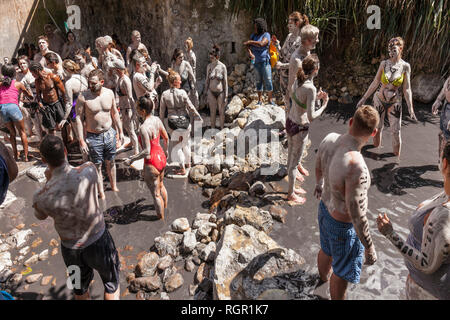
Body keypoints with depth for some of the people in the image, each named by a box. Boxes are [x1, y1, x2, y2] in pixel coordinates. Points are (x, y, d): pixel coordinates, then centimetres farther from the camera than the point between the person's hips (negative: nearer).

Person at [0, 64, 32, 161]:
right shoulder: (18, 84, 11)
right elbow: (30, 96, 21)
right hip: (13, 106, -3)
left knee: (12, 133, 19)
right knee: (22, 132, 8)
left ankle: (16, 154, 20)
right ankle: (26, 156, 4)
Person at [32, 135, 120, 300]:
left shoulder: (41, 197, -26)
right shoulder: (89, 169, -28)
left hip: (71, 248, 1)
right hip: (98, 241, -1)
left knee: (81, 284, 31)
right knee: (111, 281, 26)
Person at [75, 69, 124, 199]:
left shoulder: (109, 93, -4)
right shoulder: (83, 96, -16)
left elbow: (115, 113, 8)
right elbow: (78, 119, -12)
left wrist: (120, 131, 10)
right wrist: (81, 140, -15)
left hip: (109, 134, 3)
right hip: (93, 137, -3)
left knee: (110, 162, 20)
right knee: (97, 166, 9)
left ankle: (114, 186, 42)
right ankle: (101, 194, 25)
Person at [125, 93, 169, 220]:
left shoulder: (143, 128, -28)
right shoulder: (157, 120, -5)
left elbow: (146, 151, -27)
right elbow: (166, 138, 8)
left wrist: (131, 159, -14)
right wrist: (166, 151, 25)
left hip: (151, 163, -8)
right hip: (161, 158, 8)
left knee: (156, 194, 13)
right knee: (161, 186, 32)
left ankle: (161, 218, 32)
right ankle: (164, 207, 55)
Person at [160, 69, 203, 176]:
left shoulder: (164, 94, -6)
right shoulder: (182, 92, -11)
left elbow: (162, 110, 0)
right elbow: (190, 107, -8)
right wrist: (199, 116, 4)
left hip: (173, 122, 0)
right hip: (185, 121, 0)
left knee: (177, 146, 9)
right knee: (186, 143, 20)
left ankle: (182, 169, 13)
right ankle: (188, 163, 35)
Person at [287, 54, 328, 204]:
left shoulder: (297, 81, 0)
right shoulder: (310, 88, -25)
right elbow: (311, 117, -26)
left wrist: (316, 97, 9)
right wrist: (324, 106, -11)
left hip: (290, 123, 9)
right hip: (300, 128, -9)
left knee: (291, 157, 22)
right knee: (294, 162, 7)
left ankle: (292, 188, 41)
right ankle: (291, 194, 26)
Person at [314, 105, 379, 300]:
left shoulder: (330, 139, -17)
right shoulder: (356, 168, -41)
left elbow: (318, 166, 6)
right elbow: (357, 215, -33)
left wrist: (319, 184, 27)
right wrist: (369, 247, -17)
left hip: (325, 206, 8)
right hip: (343, 225, -8)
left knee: (327, 249, 37)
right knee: (342, 271, 22)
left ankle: (323, 276, 68)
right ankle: (336, 298, 50)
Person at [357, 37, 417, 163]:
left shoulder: (405, 66, -8)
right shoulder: (384, 64, -6)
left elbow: (406, 89, -6)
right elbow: (375, 83, 1)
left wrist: (410, 108, -10)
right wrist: (364, 98, 2)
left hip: (395, 103, -1)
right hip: (379, 99, 1)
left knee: (396, 131, 1)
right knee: (377, 127, 11)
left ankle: (397, 155, 17)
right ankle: (376, 146, 32)